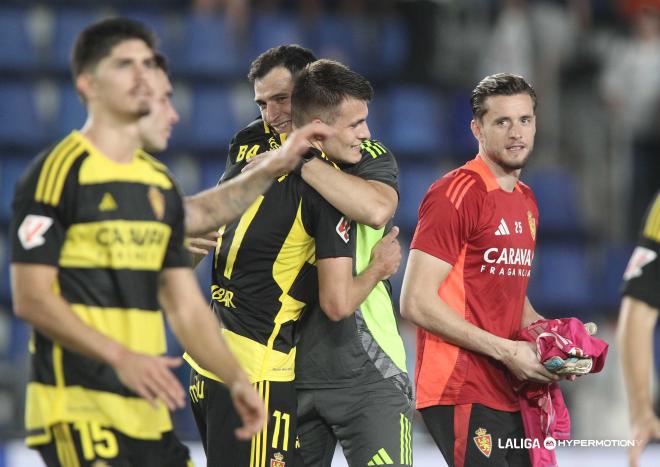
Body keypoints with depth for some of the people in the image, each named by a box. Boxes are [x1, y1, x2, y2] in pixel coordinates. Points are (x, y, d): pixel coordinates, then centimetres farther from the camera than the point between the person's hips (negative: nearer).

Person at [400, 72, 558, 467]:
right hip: (463, 396, -9)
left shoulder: (526, 201, 16)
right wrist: (506, 350, -16)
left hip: (511, 397, 9)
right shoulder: (456, 194, -12)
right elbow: (416, 303, -17)